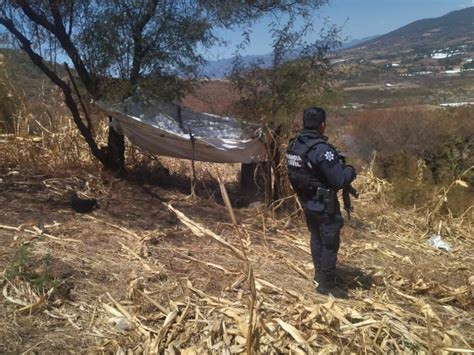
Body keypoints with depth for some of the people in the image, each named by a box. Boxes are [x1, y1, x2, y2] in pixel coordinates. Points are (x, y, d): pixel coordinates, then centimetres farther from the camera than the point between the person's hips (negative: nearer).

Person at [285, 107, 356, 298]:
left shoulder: (293, 145, -1)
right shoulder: (322, 149, -27)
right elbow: (339, 181, -25)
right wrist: (350, 170, -2)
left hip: (306, 201, 8)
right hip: (324, 205, -8)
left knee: (316, 237, 23)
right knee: (330, 243, 5)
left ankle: (319, 273, 38)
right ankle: (327, 284, 16)